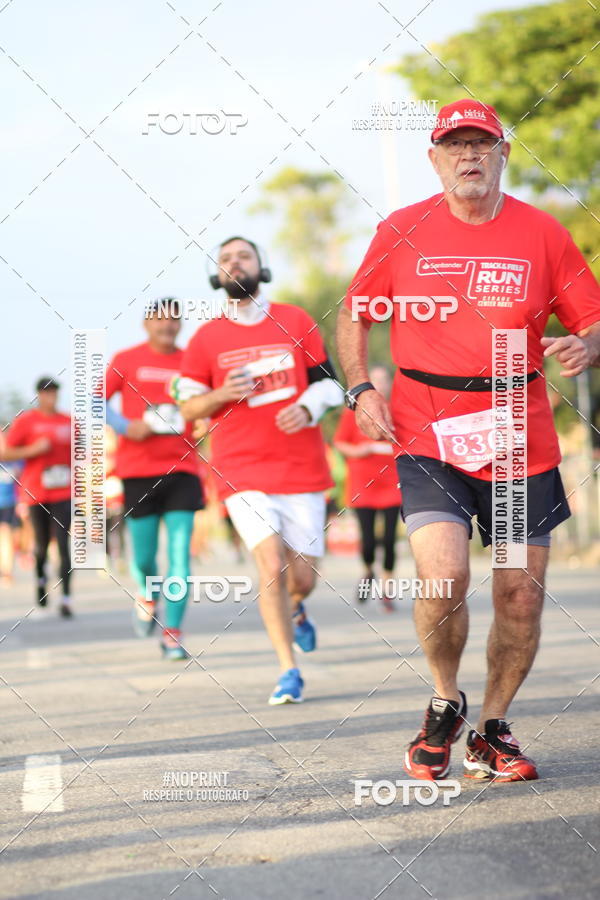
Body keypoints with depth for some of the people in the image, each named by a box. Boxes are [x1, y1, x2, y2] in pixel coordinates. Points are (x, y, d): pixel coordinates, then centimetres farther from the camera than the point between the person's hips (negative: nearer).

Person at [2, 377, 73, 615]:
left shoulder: (68, 421, 7)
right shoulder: (25, 421, -2)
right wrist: (34, 450, -15)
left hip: (63, 494, 1)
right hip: (36, 495, -1)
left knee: (63, 544, -10)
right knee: (42, 544, 11)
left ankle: (66, 598, -11)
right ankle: (41, 578, 42)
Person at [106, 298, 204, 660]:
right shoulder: (127, 360, 2)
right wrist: (126, 426, -9)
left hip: (182, 470, 1)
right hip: (138, 471, -1)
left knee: (180, 554, -8)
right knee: (144, 556, 3)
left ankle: (173, 633, -2)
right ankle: (148, 596, 37)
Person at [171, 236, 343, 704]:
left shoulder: (295, 321, 6)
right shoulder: (206, 339, 4)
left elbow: (326, 381, 10)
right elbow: (188, 405, 8)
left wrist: (307, 408, -11)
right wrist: (222, 394, -12)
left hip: (302, 468, 1)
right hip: (242, 472, -1)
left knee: (302, 577, 4)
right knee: (271, 565, -15)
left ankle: (296, 610, 43)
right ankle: (289, 672, -4)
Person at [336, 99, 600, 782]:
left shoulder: (542, 234, 3)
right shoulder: (401, 232, 3)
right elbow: (353, 315, 15)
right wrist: (360, 391, 1)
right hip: (428, 437, -1)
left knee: (521, 595, 3)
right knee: (443, 579, -19)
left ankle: (492, 731, 25)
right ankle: (445, 702, 11)